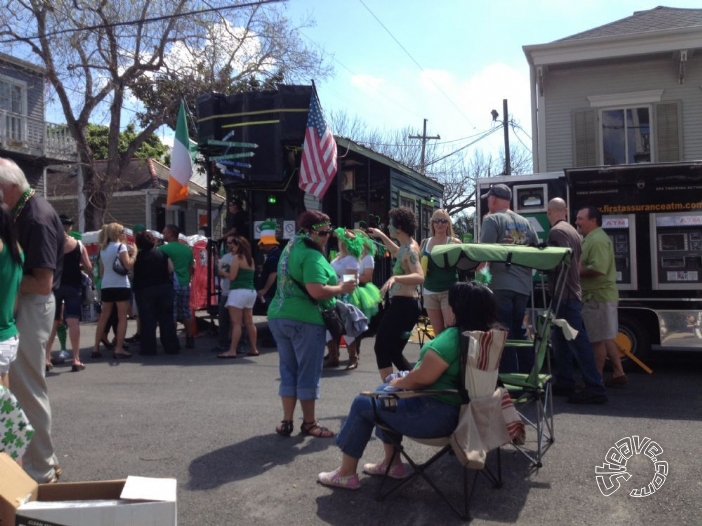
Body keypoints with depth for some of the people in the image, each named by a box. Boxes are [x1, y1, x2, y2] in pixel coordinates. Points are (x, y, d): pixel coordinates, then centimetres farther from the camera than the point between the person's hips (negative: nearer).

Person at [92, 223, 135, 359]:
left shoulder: (103, 248, 15)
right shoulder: (121, 246, -6)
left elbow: (101, 270, 18)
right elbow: (128, 265, -16)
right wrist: (134, 253, -3)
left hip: (106, 285, 7)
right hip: (120, 286, -7)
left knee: (104, 316, 13)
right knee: (122, 317, -2)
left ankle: (96, 347, 13)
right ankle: (118, 348, -7)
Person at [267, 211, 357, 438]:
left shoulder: (291, 248, 15)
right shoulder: (312, 256, -16)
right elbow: (316, 291, -26)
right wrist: (341, 288, -11)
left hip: (279, 316, 9)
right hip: (305, 320, -9)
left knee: (288, 370, 14)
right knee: (308, 372, 3)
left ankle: (286, 421, 17)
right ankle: (309, 423, 14)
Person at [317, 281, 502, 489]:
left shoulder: (453, 336, -25)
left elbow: (422, 377, -25)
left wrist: (397, 382, -6)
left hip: (437, 414, -10)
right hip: (460, 408, 10)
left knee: (362, 404, 7)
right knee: (385, 391, 25)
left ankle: (346, 473, 20)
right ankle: (392, 463, 28)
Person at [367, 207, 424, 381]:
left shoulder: (410, 249, -18)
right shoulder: (407, 246, 11)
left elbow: (420, 277, -33)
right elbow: (397, 253, 37)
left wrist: (395, 278, -45)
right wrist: (382, 236, 33)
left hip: (403, 304, -10)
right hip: (406, 304, 10)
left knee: (382, 348, -2)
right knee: (393, 351, 17)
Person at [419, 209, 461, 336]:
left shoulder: (454, 242, -1)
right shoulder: (424, 243, 9)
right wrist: (421, 268, -4)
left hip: (449, 291, -4)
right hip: (429, 292, 4)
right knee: (437, 332, 8)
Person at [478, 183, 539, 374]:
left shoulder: (492, 219, -5)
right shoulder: (525, 222, 14)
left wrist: (476, 266, 5)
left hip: (501, 283, -6)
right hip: (524, 284, 6)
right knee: (519, 329, 18)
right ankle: (528, 373, 23)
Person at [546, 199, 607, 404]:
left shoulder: (556, 232, -13)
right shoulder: (572, 231, 18)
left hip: (564, 295, -10)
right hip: (571, 293, 10)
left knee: (577, 340, -10)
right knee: (561, 339, 16)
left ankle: (595, 388, -9)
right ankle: (564, 383, 21)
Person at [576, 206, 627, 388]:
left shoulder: (597, 240, -17)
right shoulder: (591, 239, 17)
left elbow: (597, 269, -27)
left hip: (598, 297, -11)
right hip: (598, 296, 11)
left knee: (598, 340, -2)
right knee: (606, 338, 15)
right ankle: (618, 374, 21)